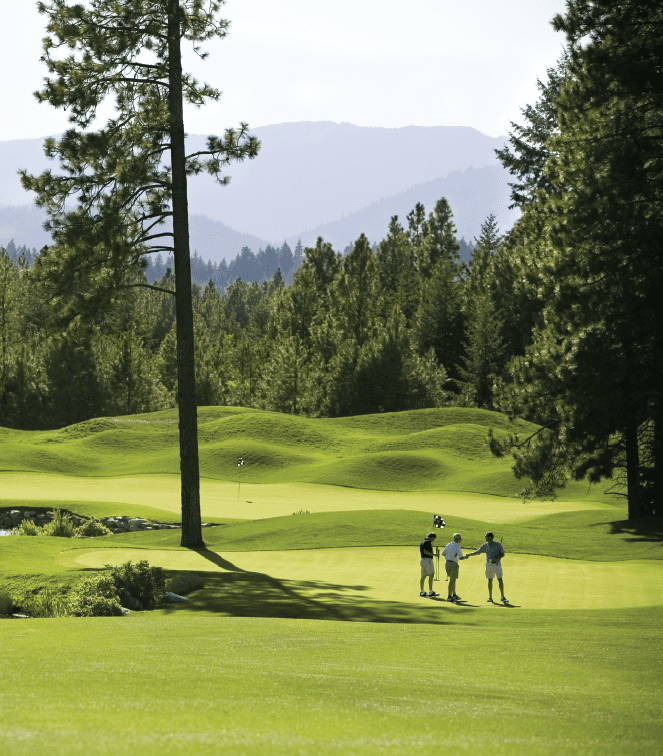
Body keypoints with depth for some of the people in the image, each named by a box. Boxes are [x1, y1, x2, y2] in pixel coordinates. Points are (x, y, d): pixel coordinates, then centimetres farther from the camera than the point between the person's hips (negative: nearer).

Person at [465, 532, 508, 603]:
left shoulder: (498, 544, -5)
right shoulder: (485, 545, 5)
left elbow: (502, 554, -3)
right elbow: (477, 552, 12)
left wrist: (497, 559, -19)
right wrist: (469, 555, 4)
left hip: (497, 564, -3)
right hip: (489, 564, 3)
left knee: (500, 580, -9)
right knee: (490, 580, 5)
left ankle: (503, 597, -6)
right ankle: (490, 597, 12)